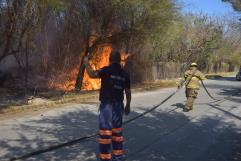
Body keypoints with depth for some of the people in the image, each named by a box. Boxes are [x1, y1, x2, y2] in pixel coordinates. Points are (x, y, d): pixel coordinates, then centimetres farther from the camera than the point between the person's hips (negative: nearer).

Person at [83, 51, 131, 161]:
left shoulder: (107, 70, -10)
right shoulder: (125, 74, 6)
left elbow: (92, 74, -23)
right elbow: (128, 92, 8)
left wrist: (86, 63, -5)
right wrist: (128, 105, 20)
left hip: (107, 104, -5)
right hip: (118, 105, 5)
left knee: (105, 132, 0)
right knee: (117, 131, 15)